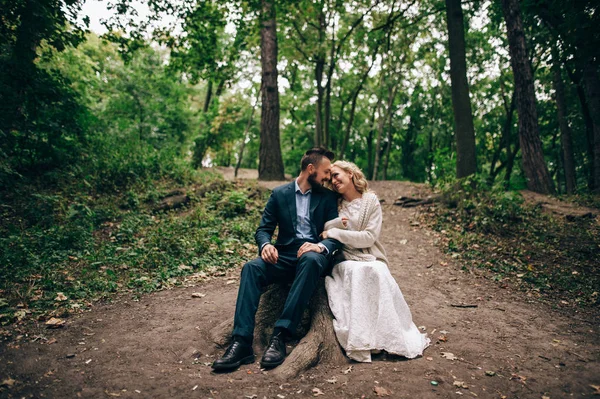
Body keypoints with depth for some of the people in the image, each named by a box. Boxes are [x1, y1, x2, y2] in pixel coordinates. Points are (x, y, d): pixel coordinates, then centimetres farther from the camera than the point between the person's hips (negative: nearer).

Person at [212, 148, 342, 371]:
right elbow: (263, 229, 7)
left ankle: (281, 336, -37)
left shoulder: (328, 198, 9)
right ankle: (241, 342, -33)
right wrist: (265, 245, -17)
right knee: (252, 267, -28)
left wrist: (320, 246, -23)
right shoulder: (279, 194, 10)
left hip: (314, 256, -1)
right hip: (284, 257, 2)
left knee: (310, 259, -37)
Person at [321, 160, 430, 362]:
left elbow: (369, 238, -9)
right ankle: (360, 339, -31)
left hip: (371, 260, -1)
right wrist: (337, 223, -16)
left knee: (377, 273, -33)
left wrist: (334, 233, -11)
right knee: (356, 272, -33)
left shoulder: (371, 200, 2)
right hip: (344, 261, 1)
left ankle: (392, 337, -23)